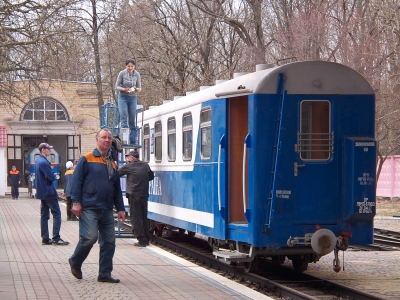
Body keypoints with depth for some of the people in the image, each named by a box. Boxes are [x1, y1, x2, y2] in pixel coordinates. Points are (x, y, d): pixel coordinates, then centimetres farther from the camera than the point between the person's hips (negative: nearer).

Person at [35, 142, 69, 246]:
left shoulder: (38, 161, 12)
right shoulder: (44, 162, -19)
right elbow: (52, 177, -23)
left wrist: (49, 176, -3)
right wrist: (51, 176, -3)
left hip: (42, 192, 10)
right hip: (49, 192, -10)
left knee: (44, 215, 10)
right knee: (56, 214, -6)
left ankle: (45, 238, 11)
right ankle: (56, 238, -9)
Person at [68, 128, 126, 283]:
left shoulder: (112, 164, 18)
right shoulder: (87, 159, -1)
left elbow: (117, 189, 20)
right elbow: (77, 181, -5)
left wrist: (120, 208, 14)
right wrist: (76, 202, -13)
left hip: (107, 210, 6)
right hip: (89, 208, -6)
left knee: (109, 241, 2)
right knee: (90, 237, -16)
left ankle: (105, 274, 10)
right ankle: (75, 262, 9)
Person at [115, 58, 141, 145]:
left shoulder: (137, 74, 0)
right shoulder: (122, 73, -6)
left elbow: (140, 88, 6)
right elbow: (116, 86, -2)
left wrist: (137, 89, -17)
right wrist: (124, 89, -21)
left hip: (133, 98, 2)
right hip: (123, 97, -2)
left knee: (132, 120, 0)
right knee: (124, 117, -14)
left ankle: (132, 141, 2)